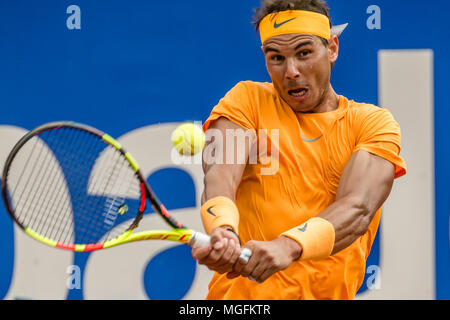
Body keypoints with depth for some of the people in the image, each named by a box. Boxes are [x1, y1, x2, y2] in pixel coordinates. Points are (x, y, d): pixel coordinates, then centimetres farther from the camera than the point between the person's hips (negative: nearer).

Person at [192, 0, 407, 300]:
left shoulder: (373, 121, 7)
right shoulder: (247, 99, 10)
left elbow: (358, 208, -10)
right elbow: (220, 173, -8)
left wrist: (287, 246, -29)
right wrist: (222, 230, -30)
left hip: (327, 292, 2)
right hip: (239, 291, -1)